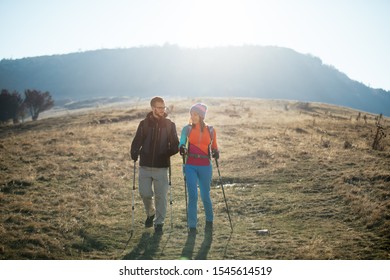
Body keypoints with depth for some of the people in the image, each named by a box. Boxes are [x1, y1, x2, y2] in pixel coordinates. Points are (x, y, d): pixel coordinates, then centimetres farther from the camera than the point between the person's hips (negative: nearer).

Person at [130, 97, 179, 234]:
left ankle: (159, 223, 16)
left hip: (162, 167, -1)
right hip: (145, 166, 1)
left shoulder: (170, 125, 2)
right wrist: (134, 153, -17)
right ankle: (150, 214, 31)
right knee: (145, 193, 1)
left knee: (161, 196, 1)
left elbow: (175, 145, 3)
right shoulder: (144, 123, 3)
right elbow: (137, 141, 4)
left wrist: (168, 153, -18)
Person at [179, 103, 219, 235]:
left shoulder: (210, 130, 3)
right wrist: (182, 148, -18)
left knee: (205, 196, 7)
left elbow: (214, 147, 13)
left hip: (205, 166, 0)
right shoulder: (187, 129, 3)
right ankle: (192, 226, 2)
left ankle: (209, 221, 32)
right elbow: (181, 143, 5)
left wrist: (215, 152, -9)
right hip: (190, 166, 0)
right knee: (192, 196, -6)